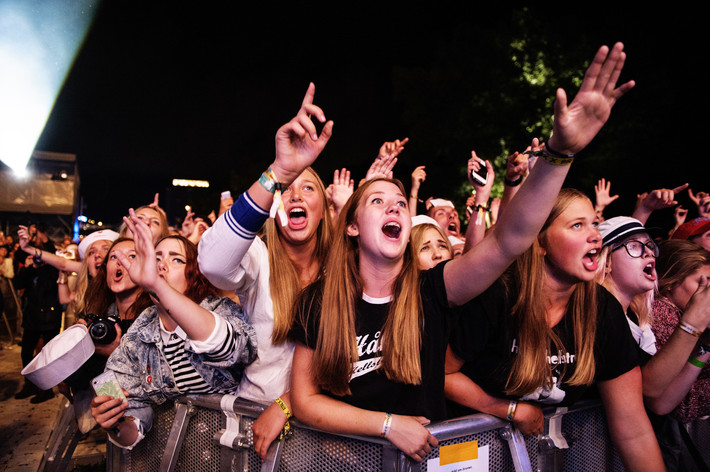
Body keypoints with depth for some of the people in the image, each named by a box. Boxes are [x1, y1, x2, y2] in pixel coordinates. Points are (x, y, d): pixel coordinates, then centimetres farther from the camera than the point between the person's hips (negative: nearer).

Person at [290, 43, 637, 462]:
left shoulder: (430, 292, -8)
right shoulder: (320, 302, -7)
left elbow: (509, 239, -21)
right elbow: (304, 400, -5)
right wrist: (388, 423, -15)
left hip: (427, 454, 0)